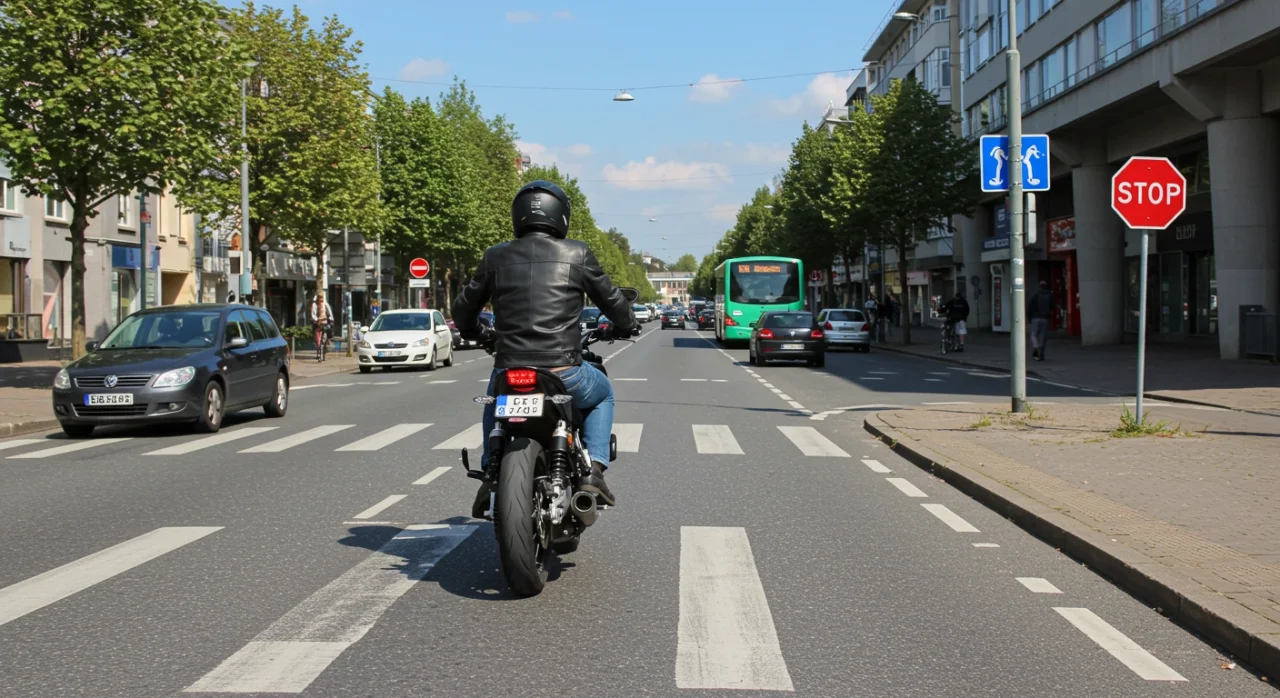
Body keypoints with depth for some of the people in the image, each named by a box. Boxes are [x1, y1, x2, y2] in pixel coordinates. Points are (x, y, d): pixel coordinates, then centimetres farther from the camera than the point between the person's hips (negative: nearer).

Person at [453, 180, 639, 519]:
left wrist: (474, 333, 38)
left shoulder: (496, 256, 6)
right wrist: (626, 325, 32)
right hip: (563, 373, -2)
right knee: (603, 393, 30)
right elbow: (611, 298, 10)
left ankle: (491, 475, 23)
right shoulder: (576, 254, 0)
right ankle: (593, 469, 13)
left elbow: (463, 307, 16)